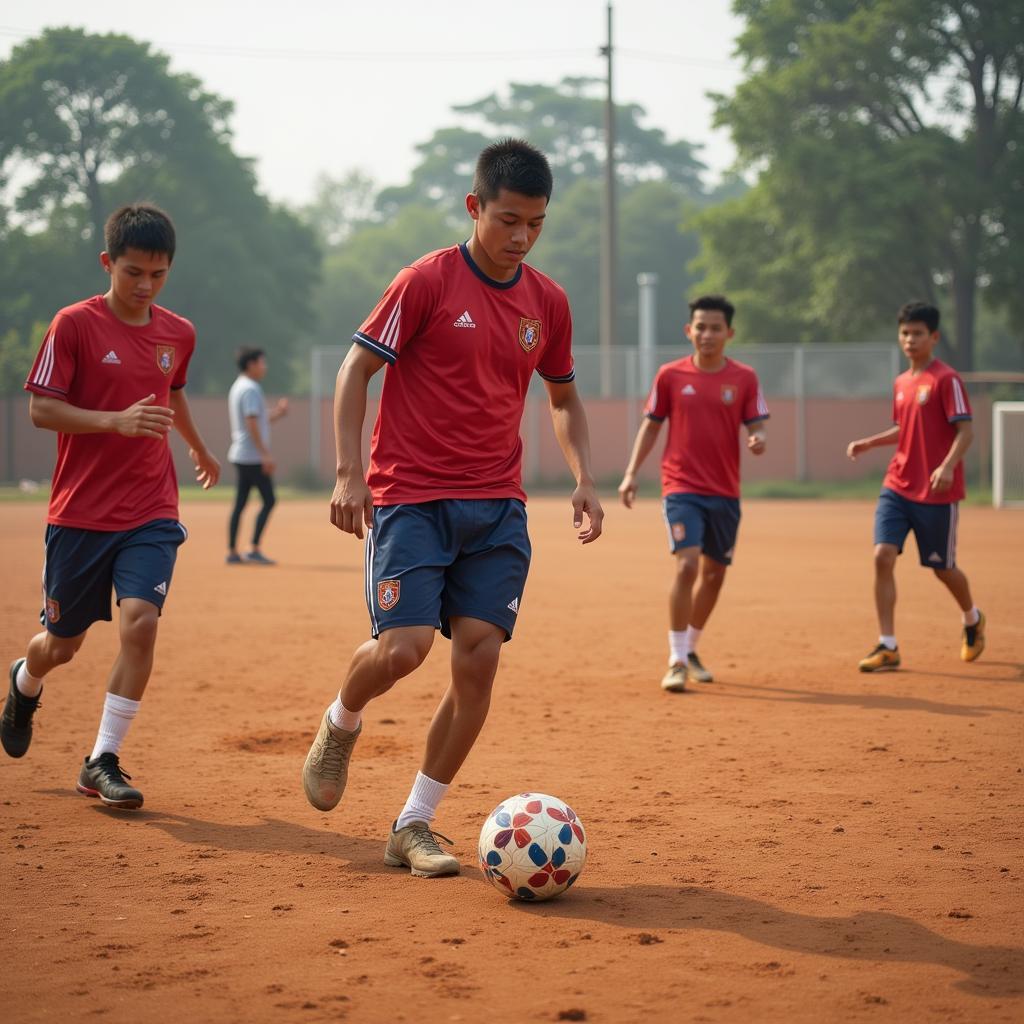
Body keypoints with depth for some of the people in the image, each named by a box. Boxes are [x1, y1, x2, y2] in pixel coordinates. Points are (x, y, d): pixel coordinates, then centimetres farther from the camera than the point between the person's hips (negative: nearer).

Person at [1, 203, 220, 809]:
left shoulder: (179, 334, 5)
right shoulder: (75, 325, -9)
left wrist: (200, 449, 43)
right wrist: (116, 421, -25)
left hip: (152, 513, 2)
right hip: (79, 512, -2)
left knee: (141, 621, -19)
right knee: (63, 643, 10)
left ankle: (103, 762, -8)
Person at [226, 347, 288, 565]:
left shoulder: (237, 388, 18)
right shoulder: (251, 389, -12)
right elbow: (252, 423, -21)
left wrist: (277, 413, 15)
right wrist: (265, 454, -22)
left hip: (240, 455, 10)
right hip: (253, 456, -10)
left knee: (240, 503, 9)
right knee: (269, 500, -7)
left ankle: (232, 552, 8)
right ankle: (254, 550, -10)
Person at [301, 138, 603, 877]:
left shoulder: (547, 302, 8)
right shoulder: (427, 282, -6)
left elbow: (564, 400, 22)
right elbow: (356, 368, -4)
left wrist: (583, 478, 7)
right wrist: (349, 472, -13)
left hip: (497, 506, 4)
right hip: (411, 496, -4)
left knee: (479, 656, -5)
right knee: (404, 645, -18)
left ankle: (414, 825, 7)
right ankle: (341, 726, 18)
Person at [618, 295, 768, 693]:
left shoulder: (744, 378, 2)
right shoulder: (670, 375, 0)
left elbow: (756, 428, 1)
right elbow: (651, 425, 7)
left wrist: (758, 441, -23)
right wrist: (631, 473, 1)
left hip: (725, 492, 3)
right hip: (682, 488, -3)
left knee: (714, 574, 13)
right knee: (687, 564, -19)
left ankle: (690, 649, 34)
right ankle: (676, 661, -13)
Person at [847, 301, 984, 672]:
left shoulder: (946, 379, -10)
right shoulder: (900, 383, 11)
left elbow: (965, 430, -15)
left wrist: (948, 465, -30)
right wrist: (868, 443, 12)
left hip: (936, 492, -6)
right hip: (897, 487, 6)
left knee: (942, 568, 8)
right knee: (883, 556, -11)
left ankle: (972, 620, 39)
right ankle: (887, 647, -8)